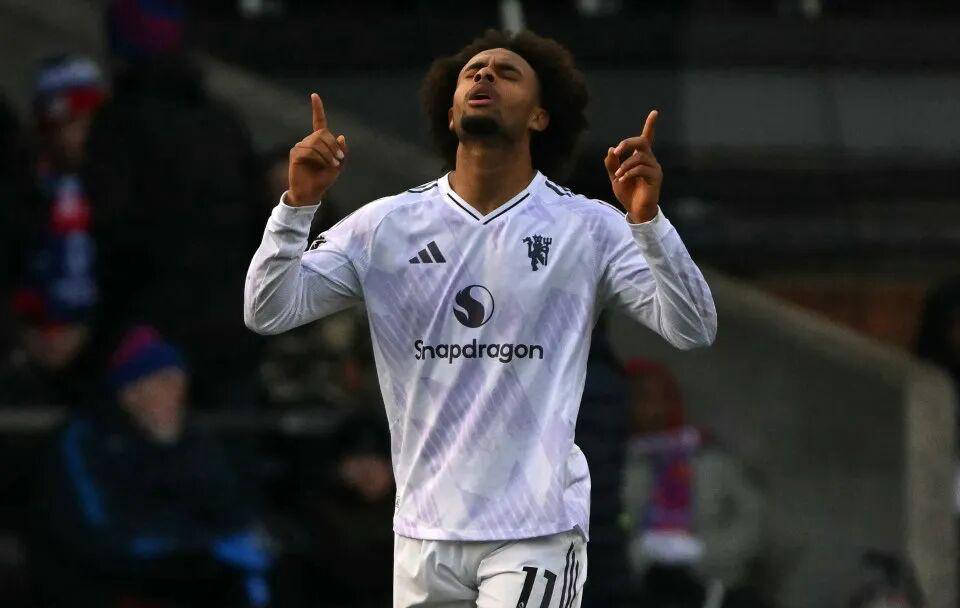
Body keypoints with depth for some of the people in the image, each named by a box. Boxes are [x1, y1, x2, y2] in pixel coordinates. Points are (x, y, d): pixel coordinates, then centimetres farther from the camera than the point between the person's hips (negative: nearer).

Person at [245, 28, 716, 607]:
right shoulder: (386, 224, 6)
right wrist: (300, 204, -12)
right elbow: (268, 312, 2)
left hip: (538, 532, -3)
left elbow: (693, 330, -8)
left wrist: (647, 219, -22)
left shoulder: (588, 228, 0)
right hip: (424, 533, 3)